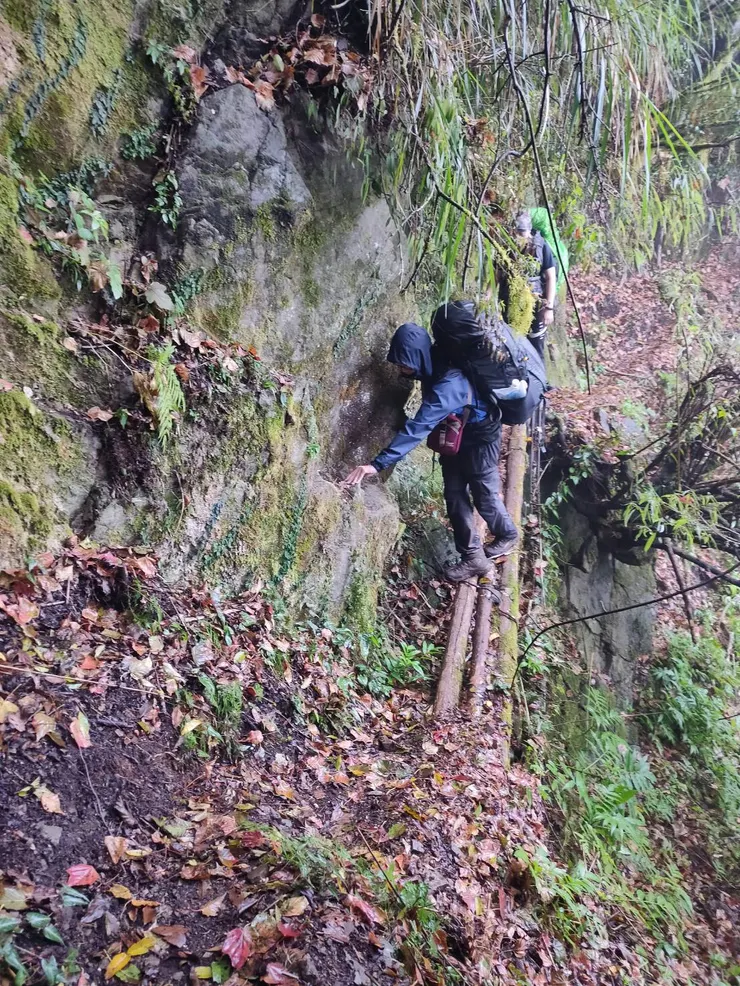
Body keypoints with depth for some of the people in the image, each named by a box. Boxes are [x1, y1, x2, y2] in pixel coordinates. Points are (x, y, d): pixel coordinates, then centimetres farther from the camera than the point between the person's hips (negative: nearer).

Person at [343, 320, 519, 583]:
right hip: (454, 436, 8)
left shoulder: (449, 383, -41)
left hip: (479, 438, -8)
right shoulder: (433, 367, -14)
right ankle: (473, 557, 20)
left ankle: (508, 536, 38)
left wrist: (378, 463, -51)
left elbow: (418, 427, -47)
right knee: (454, 495, 9)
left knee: (484, 495, 10)